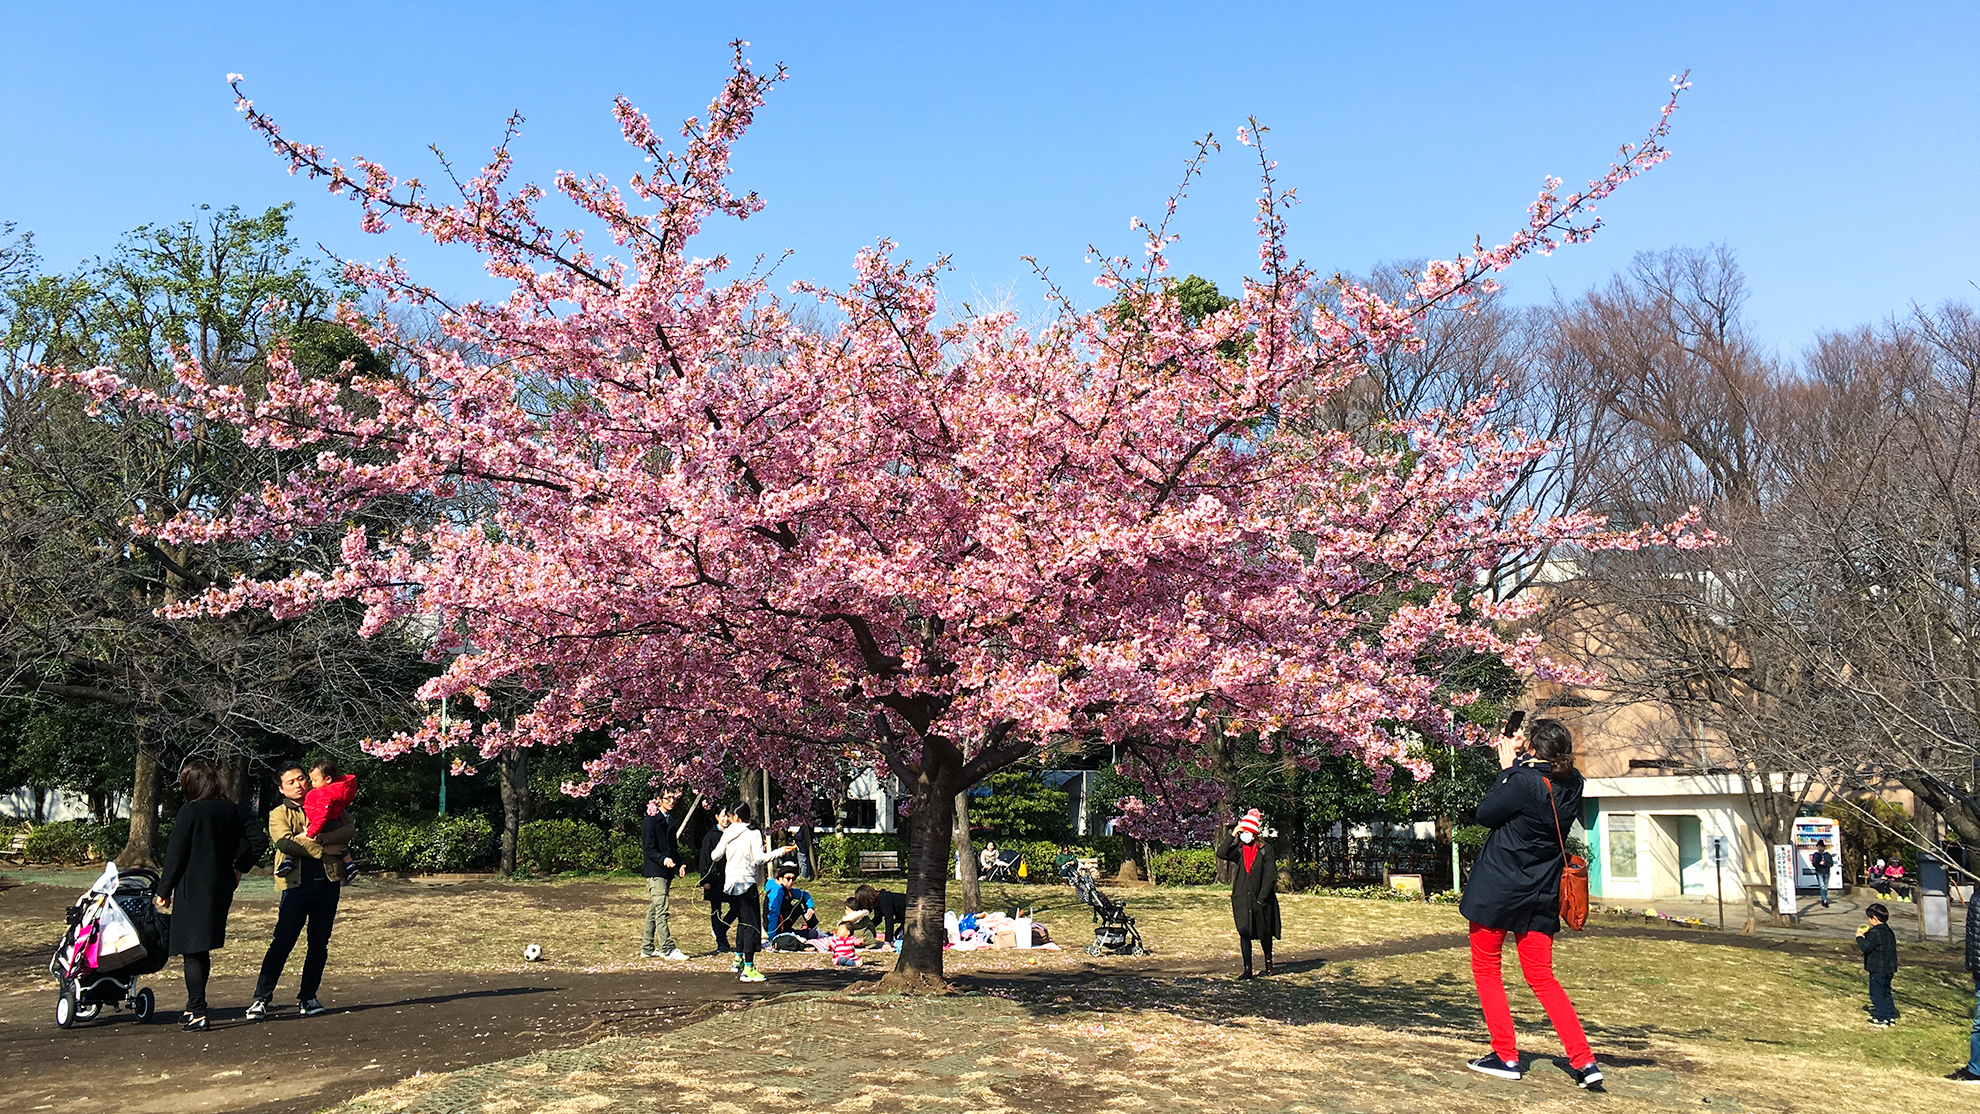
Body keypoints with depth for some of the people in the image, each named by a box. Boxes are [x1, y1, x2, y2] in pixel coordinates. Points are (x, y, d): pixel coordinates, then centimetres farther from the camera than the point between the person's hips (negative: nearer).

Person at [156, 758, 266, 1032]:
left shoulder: (190, 811, -11)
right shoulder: (232, 811, 4)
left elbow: (175, 855, -9)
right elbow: (255, 845, 6)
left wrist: (164, 891, -2)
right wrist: (238, 869, 20)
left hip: (193, 891, -6)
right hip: (222, 888, 6)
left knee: (193, 951, -2)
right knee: (202, 950, 17)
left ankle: (198, 1013, -5)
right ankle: (194, 1006, 26)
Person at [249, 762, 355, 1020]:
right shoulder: (279, 814, 7)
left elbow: (350, 829, 1)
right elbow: (284, 842, -11)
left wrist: (319, 838, -14)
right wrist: (322, 851, -12)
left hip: (328, 882, 3)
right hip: (296, 883, -3)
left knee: (319, 943, 6)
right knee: (283, 941, -7)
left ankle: (308, 996, 16)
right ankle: (261, 998, 2)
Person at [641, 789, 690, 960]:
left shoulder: (670, 820, 18)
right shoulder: (650, 820, -8)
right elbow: (648, 848, -14)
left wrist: (681, 863, 9)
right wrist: (663, 859, -29)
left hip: (666, 872, 9)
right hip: (655, 871, -9)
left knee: (654, 910, 12)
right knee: (661, 910, -12)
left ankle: (647, 948, 18)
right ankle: (668, 949, -13)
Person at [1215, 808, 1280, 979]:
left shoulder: (1265, 849, -5)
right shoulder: (1239, 849, 5)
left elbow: (1271, 876, -7)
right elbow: (1221, 853, -13)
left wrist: (1262, 899, -12)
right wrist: (1232, 834, -13)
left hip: (1261, 898, -2)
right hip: (1242, 899, 2)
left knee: (1264, 933, 10)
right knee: (1244, 932, -6)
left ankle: (1268, 961, 35)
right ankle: (1247, 969, -3)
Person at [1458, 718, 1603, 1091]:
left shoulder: (1523, 780, -21)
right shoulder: (1571, 785, 1)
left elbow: (1485, 813, -9)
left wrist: (1508, 768, -4)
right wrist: (1518, 763, 7)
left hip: (1497, 891, -6)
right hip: (1540, 896, 6)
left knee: (1486, 969, 10)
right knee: (1542, 978, 12)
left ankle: (1505, 1057, 11)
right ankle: (1584, 1061, 3)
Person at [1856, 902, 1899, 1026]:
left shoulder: (1875, 933, -20)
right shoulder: (1889, 932, 9)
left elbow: (1865, 947, -23)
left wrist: (1860, 937, -7)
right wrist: (1866, 935, 16)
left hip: (1877, 969, -9)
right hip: (1889, 968, 9)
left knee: (1877, 994, -1)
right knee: (1886, 992, 18)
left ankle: (1881, 1019, 1)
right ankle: (1891, 1016, 22)